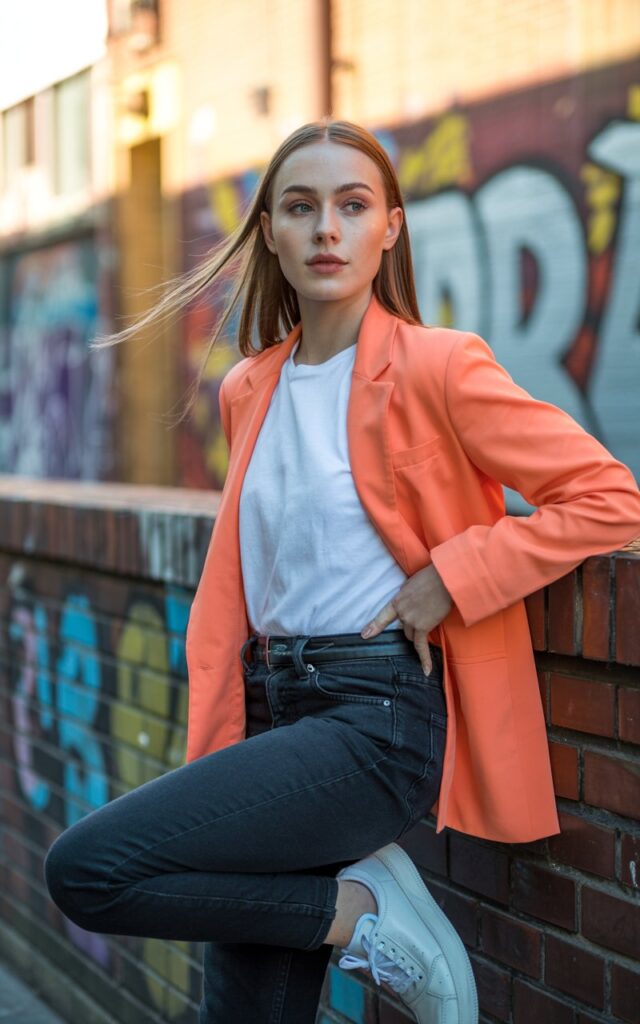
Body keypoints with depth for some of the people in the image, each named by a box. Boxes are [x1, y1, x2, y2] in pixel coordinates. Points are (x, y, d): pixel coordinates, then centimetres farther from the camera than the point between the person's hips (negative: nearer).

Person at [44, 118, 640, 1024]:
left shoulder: (436, 366, -8)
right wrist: (212, 762, 9)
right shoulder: (247, 389, 11)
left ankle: (364, 908, -4)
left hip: (379, 719, -6)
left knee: (85, 870, -18)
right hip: (274, 711, 6)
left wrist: (445, 582, -15)